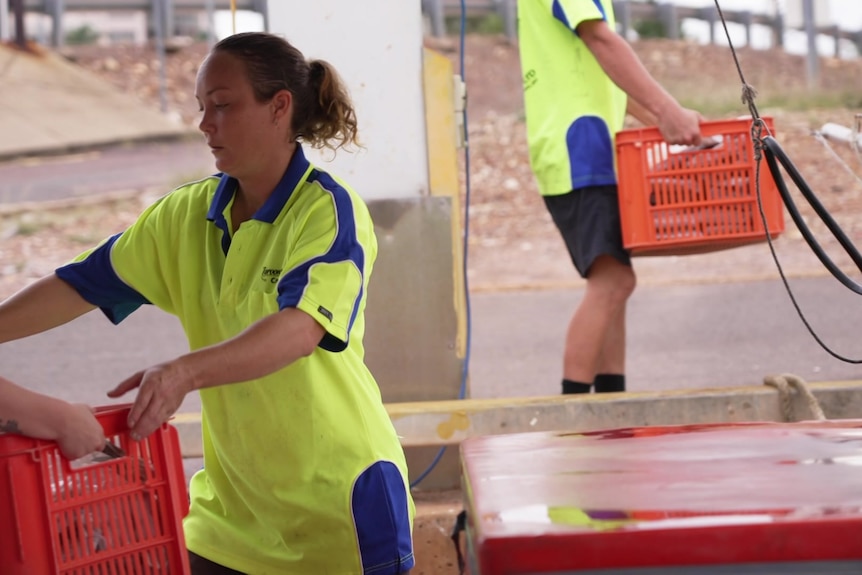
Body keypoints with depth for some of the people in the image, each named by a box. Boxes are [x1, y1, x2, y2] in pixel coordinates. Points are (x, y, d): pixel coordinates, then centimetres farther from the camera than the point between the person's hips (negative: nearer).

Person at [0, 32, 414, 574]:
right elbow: (79, 286, 2)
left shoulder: (330, 210, -15)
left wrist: (184, 371, -44)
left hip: (340, 495, -5)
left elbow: (301, 329, -31)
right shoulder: (185, 216, 3)